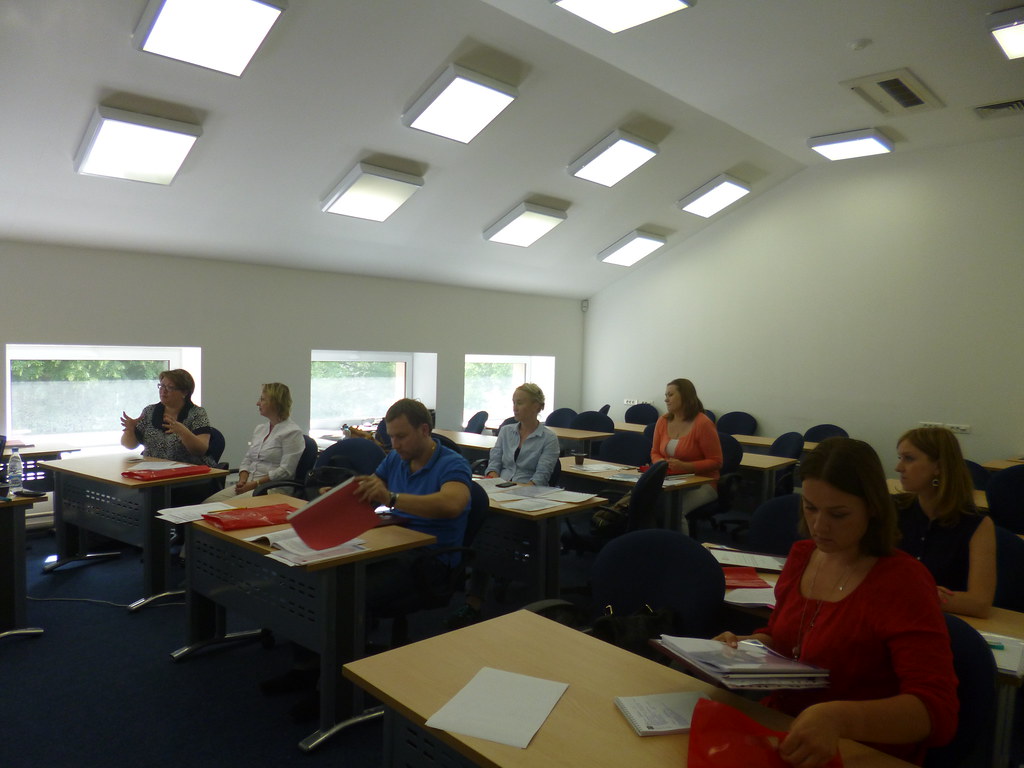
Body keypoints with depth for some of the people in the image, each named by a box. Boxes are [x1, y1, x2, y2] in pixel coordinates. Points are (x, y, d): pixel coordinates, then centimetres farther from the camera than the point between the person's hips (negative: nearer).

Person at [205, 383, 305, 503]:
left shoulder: (292, 432, -7)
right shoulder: (260, 429, 20)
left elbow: (285, 470, -15)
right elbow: (247, 460, 19)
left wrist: (255, 484, -16)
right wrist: (242, 479, -1)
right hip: (249, 484, 8)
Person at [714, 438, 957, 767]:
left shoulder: (903, 582, -16)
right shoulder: (801, 555, 2)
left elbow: (938, 711, -24)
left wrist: (838, 717, -39)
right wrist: (746, 645, -5)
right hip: (776, 731, 5)